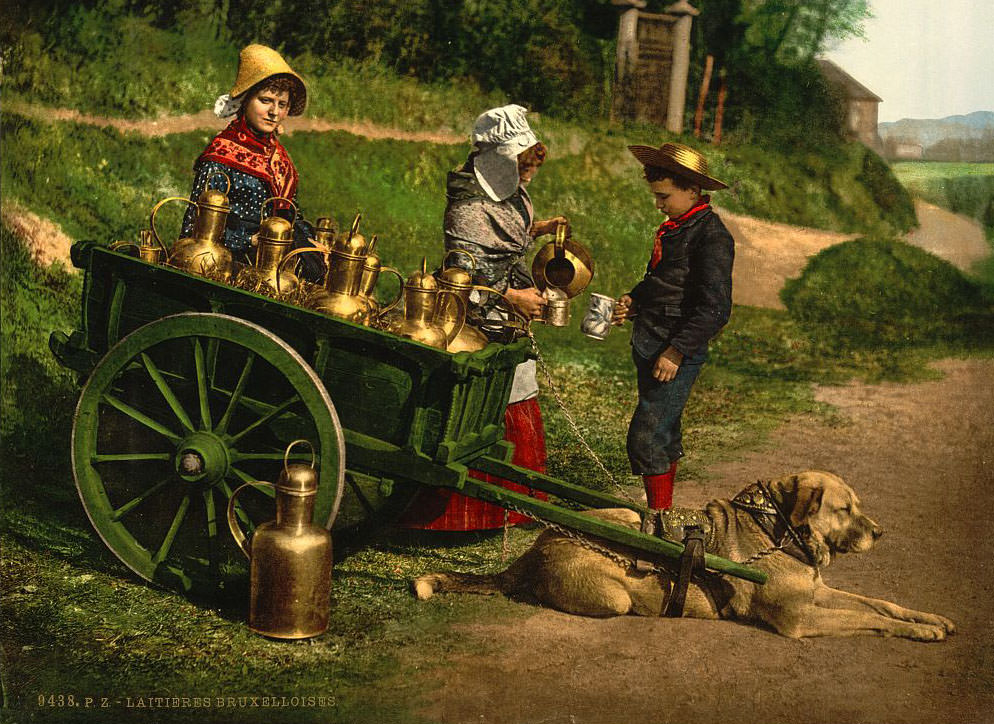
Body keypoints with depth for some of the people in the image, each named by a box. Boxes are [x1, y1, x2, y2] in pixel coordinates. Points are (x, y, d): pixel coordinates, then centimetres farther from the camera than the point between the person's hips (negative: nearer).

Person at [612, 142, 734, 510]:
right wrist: (633, 301, 8)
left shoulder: (712, 237, -16)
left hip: (678, 355, -9)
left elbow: (716, 310, -21)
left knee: (645, 438, -11)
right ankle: (662, 514, 29)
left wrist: (676, 352, -22)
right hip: (648, 346, 9)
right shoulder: (674, 227, 12)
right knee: (663, 433, 17)